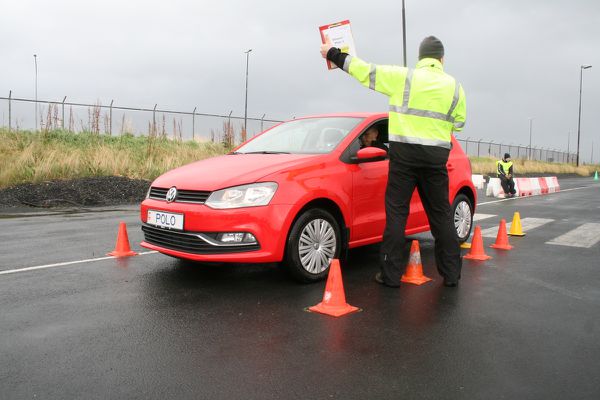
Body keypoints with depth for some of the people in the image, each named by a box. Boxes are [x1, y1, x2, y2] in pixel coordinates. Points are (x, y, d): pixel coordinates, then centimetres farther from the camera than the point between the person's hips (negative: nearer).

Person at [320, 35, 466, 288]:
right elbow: (459, 122, 15)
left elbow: (365, 71, 1)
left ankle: (391, 274, 3)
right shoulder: (454, 85, 7)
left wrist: (332, 53, 12)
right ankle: (451, 274, 18)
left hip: (404, 153, -3)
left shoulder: (403, 77, -2)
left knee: (396, 212, 2)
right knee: (441, 214, 11)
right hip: (436, 156, 3)